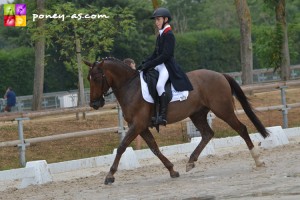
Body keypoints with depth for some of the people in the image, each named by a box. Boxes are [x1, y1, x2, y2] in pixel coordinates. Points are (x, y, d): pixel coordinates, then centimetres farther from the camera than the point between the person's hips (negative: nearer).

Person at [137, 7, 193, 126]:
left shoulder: (169, 35, -11)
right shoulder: (160, 35, 16)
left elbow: (165, 55, -19)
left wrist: (149, 64, -21)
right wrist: (144, 64, 5)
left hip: (167, 65, -10)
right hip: (158, 65, 10)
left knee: (159, 85, -31)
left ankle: (163, 116, -34)